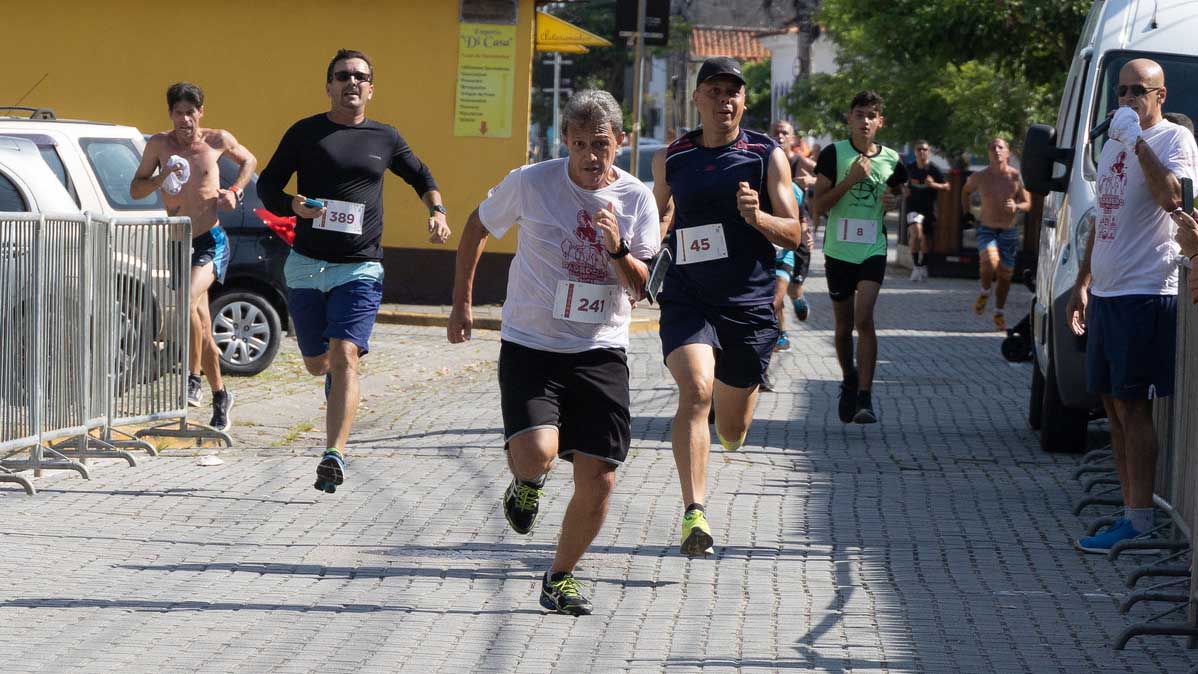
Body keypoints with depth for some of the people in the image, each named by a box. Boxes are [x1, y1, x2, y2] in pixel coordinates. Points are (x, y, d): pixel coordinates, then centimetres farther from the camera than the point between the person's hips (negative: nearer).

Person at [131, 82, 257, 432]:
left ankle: (193, 380, -20)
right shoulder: (159, 144, 1)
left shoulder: (218, 140, -2)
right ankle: (220, 395, 24)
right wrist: (162, 178, -15)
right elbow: (135, 190, 3)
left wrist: (235, 192, 1)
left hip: (211, 244, -4)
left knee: (188, 300, -30)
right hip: (179, 245, 4)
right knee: (203, 331, 9)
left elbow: (249, 161, 17)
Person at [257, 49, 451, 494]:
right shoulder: (305, 133, 5)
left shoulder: (384, 138, 9)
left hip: (360, 269, -1)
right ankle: (338, 377, 48)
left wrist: (437, 213, 6)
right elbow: (267, 186, 6)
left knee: (344, 357, -17)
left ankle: (334, 455, -23)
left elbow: (422, 177, 25)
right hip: (306, 266, 1)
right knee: (317, 364, 10)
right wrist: (294, 205, -15)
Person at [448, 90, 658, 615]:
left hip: (601, 354, 2)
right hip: (530, 348, -2)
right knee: (535, 453, -26)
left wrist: (619, 251, -22)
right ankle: (527, 482, 14)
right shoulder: (530, 183, -7)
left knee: (598, 481, -3)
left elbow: (641, 289, -3)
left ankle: (560, 578, 21)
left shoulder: (637, 199, -2)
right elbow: (478, 227, 11)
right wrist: (461, 302, 12)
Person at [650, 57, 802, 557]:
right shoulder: (670, 159, 5)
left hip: (749, 305, 0)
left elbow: (794, 235, -4)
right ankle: (694, 513, -31)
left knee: (731, 429, 10)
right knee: (695, 390, -27)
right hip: (688, 302, 0)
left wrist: (757, 217, -23)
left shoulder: (767, 156, -1)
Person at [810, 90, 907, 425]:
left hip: (873, 250, 0)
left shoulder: (891, 160, 5)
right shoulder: (834, 153, -3)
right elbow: (819, 205, -6)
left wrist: (893, 203, 0)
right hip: (838, 250, 0)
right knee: (844, 325, 11)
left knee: (864, 320, -16)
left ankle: (864, 398, -18)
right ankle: (849, 381, 36)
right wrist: (851, 179, -18)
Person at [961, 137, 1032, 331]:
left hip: (1009, 232, 1)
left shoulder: (1017, 177, -9)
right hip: (987, 230, -1)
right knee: (990, 263, -27)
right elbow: (966, 191, 16)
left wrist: (1016, 207, -23)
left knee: (1005, 274, 8)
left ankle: (999, 313, 27)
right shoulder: (980, 177, -6)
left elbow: (1028, 204, -2)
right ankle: (984, 293, 2)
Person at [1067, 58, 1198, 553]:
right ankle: (1131, 509, 15)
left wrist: (1138, 142, -25)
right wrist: (1082, 284, 24)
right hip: (1107, 294, 9)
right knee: (1113, 405, 10)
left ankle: (1140, 522, -9)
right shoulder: (1113, 143, 19)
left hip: (1146, 293, -9)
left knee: (1132, 407, -10)